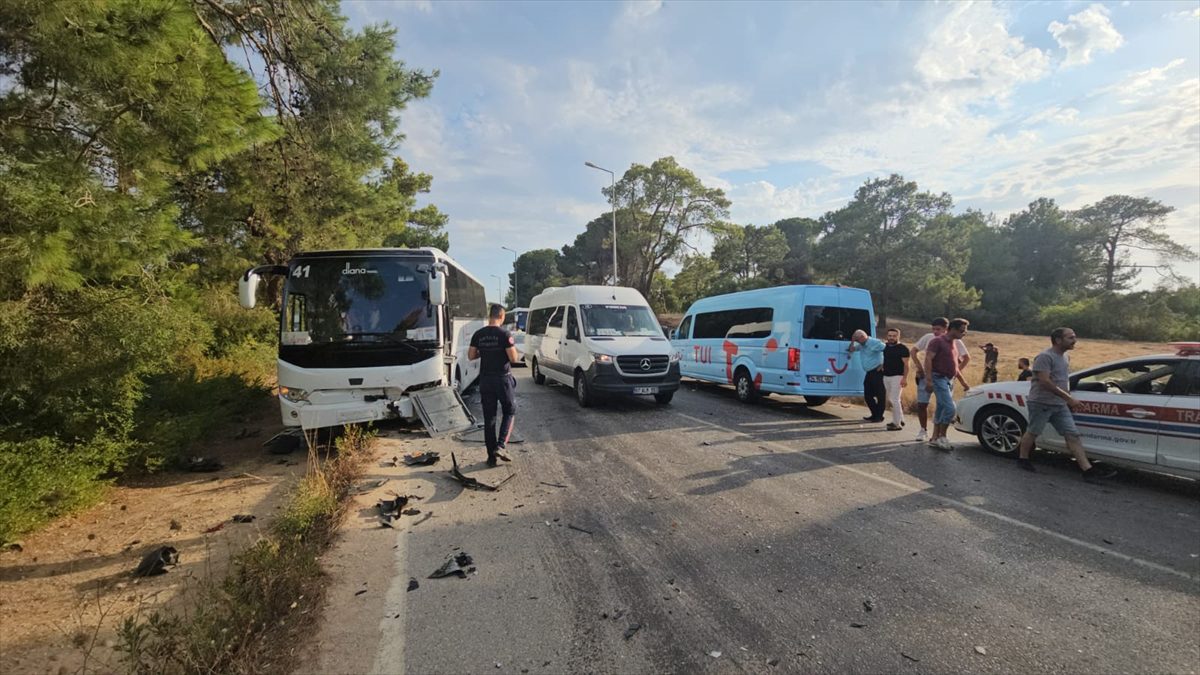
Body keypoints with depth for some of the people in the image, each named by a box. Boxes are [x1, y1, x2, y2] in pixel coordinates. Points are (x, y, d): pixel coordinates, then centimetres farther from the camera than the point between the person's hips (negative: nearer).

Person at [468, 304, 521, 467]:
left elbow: (471, 356, 9)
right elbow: (513, 358, -15)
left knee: (489, 418, 9)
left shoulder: (478, 335, 2)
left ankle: (491, 456, 12)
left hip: (485, 379, 4)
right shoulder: (504, 334, -12)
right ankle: (500, 446, 0)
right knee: (509, 412, 15)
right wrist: (517, 356, 6)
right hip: (503, 379, -4)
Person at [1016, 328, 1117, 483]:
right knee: (1033, 432, 4)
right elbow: (1045, 382, -25)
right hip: (1041, 403, -8)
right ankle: (1022, 459, 21)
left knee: (1072, 435, 1)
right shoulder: (1045, 357, -17)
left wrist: (1069, 400, 19)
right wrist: (1069, 398, -25)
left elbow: (1063, 380, 23)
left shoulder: (1066, 357, 12)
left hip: (1060, 405, 8)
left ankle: (1088, 470, -2)